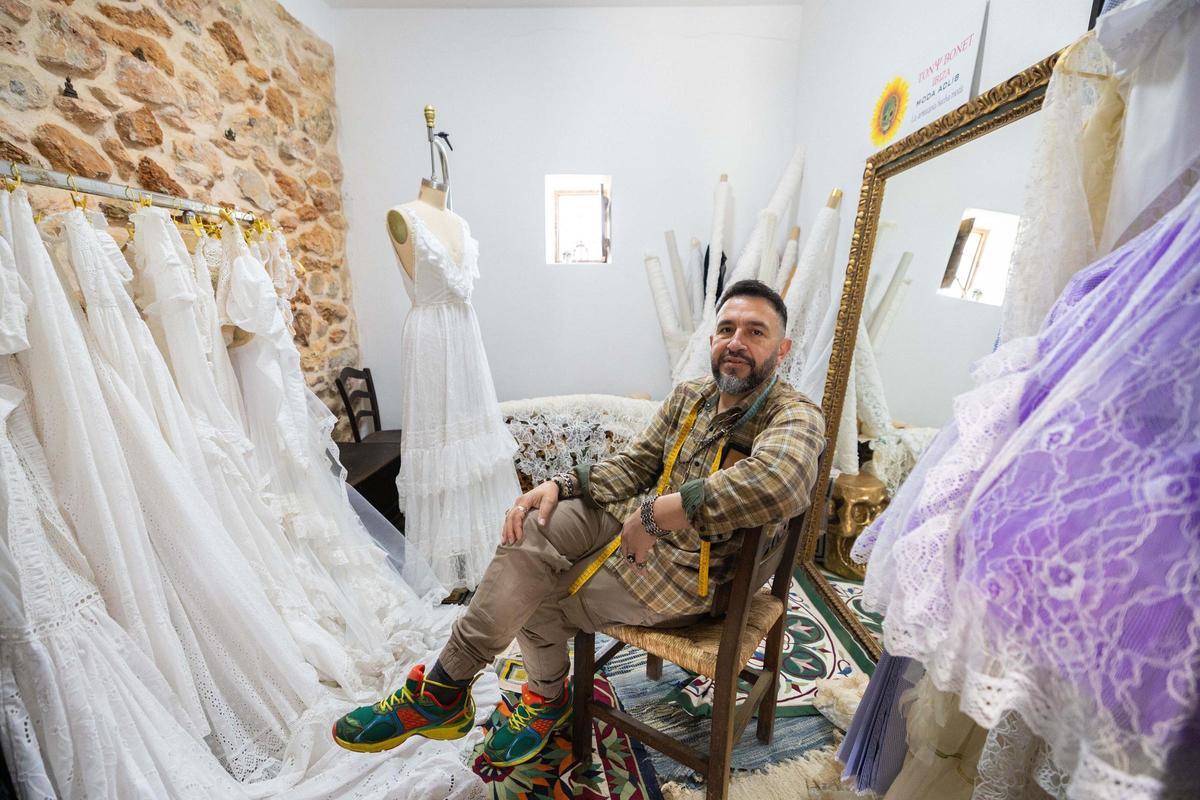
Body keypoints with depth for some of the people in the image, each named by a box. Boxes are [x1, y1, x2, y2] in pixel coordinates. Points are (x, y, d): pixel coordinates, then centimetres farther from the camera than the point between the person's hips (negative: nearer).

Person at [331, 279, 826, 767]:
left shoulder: (795, 418, -16)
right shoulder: (689, 397, 5)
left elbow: (776, 483, -40)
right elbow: (633, 463, 5)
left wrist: (655, 512, -35)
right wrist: (559, 484, -11)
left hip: (688, 572, -5)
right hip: (635, 524, 5)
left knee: (529, 596, -7)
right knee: (528, 530, -16)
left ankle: (445, 692, 22)